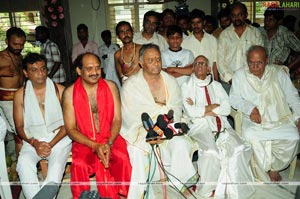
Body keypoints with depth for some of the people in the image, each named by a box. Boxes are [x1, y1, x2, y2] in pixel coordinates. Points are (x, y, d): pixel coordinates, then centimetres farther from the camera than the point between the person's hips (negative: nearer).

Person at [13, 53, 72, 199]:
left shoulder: (59, 90, -2)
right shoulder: (20, 94, 3)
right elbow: (20, 126, 7)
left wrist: (51, 144, -12)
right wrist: (34, 143, -11)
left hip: (59, 137, -1)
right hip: (33, 140, 2)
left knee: (56, 163, -30)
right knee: (24, 162, -27)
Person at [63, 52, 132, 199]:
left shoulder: (111, 86, 1)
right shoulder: (70, 93, -3)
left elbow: (117, 120, 0)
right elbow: (71, 129, -4)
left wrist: (109, 143, -16)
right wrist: (94, 146, -16)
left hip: (110, 138, 1)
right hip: (84, 141, -1)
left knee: (123, 158, -26)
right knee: (79, 165, -29)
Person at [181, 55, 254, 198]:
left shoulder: (216, 85, 20)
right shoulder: (187, 86, 10)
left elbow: (227, 109, 6)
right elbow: (190, 112, -7)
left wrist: (202, 109, -3)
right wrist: (213, 106, 0)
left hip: (220, 124, 4)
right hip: (199, 125, -4)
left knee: (238, 149, -22)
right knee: (211, 151, -31)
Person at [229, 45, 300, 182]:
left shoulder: (279, 73, 8)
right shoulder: (240, 75, 4)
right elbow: (234, 98, 5)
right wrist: (249, 108, -13)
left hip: (280, 119, 2)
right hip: (254, 120, -1)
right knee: (250, 136, -33)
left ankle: (274, 167, 2)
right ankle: (265, 177, -11)